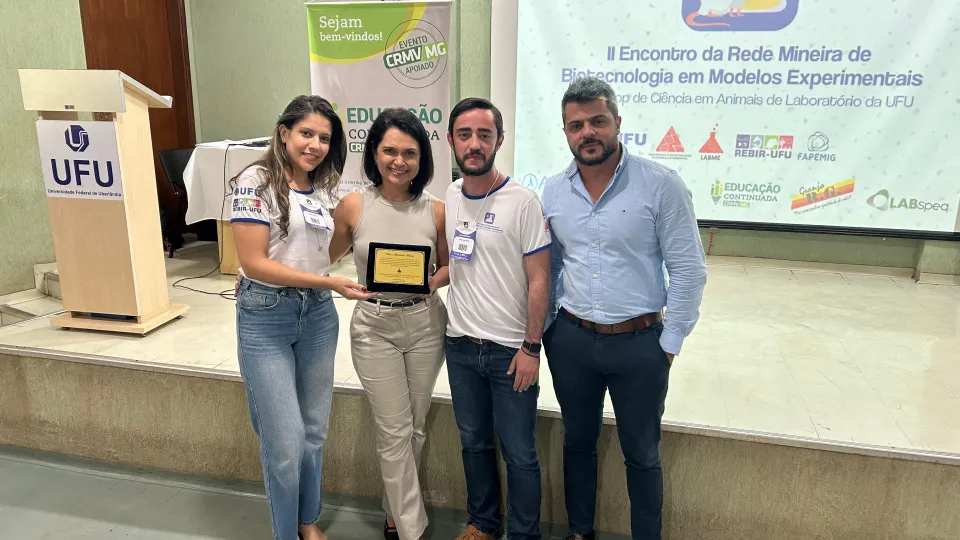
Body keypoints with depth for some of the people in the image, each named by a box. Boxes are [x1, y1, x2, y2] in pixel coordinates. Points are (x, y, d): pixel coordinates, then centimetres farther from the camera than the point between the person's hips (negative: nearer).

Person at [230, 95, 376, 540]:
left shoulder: (323, 189, 8)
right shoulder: (256, 181, -11)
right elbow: (254, 263, -17)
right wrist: (329, 282, -20)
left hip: (318, 314, 6)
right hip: (266, 318, -5)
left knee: (314, 432, 14)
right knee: (285, 441, -2)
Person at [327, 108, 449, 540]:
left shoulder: (435, 210, -5)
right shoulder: (353, 205, -7)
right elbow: (328, 257, 6)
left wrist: (433, 280, -14)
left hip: (425, 323, 2)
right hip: (375, 326, -2)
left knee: (415, 426, 16)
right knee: (394, 431, 3)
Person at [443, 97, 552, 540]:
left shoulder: (522, 202, -13)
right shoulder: (447, 199, 3)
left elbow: (539, 280, -12)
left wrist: (531, 347, -13)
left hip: (510, 349, -5)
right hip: (461, 344, 5)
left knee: (518, 453, 7)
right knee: (474, 441, 20)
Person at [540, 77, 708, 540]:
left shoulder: (660, 185, -12)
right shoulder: (553, 191, 1)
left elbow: (688, 270, -9)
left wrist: (669, 343, -8)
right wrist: (545, 327, 7)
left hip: (639, 343, -3)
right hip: (570, 340, 4)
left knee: (641, 454, 12)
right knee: (578, 442, 20)